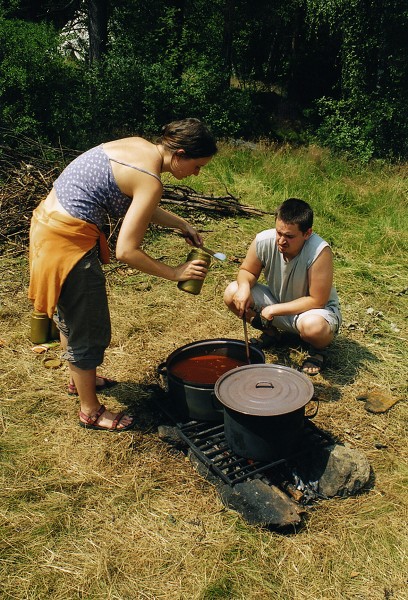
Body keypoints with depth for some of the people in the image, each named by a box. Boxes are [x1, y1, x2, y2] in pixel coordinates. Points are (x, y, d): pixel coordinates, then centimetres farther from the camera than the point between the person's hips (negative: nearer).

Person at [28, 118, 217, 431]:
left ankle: (80, 379, 49)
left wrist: (182, 224, 15)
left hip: (48, 222, 10)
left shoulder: (139, 145, 6)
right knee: (89, 330, 6)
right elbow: (126, 251, -21)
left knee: (71, 315, 26)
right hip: (68, 242, -10)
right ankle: (91, 411, 25)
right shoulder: (150, 181, -20)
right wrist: (176, 273, -11)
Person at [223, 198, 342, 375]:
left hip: (315, 309, -4)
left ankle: (318, 349, 0)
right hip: (276, 300, 5)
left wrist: (274, 309, -29)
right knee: (232, 293, -16)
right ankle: (270, 332, 10)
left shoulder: (320, 252, -33)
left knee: (312, 326, -41)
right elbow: (247, 271, -4)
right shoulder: (264, 240, -22)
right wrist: (244, 286, -28)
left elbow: (317, 301, -28)